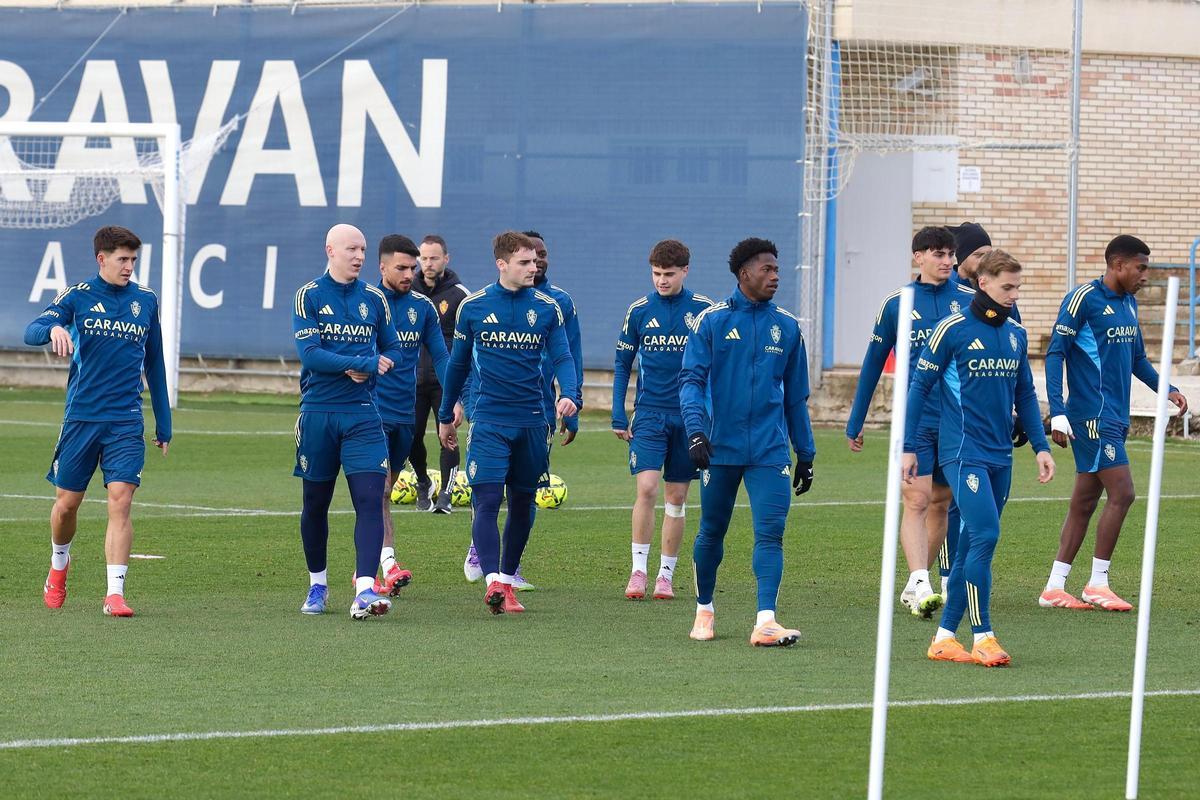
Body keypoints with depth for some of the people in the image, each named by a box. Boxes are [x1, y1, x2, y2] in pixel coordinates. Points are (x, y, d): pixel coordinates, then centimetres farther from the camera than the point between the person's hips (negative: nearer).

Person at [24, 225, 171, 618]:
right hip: (81, 418, -1)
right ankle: (59, 564, 37)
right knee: (67, 502, 8)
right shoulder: (78, 296, 0)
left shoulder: (146, 301, 8)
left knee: (120, 501, -13)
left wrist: (163, 425, 17)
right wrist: (54, 328, -37)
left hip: (126, 423, 1)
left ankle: (115, 593, -14)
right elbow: (32, 331, -12)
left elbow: (154, 365, 16)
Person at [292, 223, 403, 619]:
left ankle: (365, 591, -20)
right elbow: (309, 353, -13)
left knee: (370, 499, -12)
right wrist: (367, 363, -14)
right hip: (318, 413, -2)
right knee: (316, 503, 8)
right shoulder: (309, 296, -2)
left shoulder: (374, 299, 9)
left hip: (363, 415, 2)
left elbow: (393, 352, 13)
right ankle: (318, 585, 25)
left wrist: (365, 370, -9)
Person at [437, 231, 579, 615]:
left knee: (523, 503, 9)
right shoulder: (473, 307, 1)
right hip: (488, 421, -2)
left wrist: (570, 395, -21)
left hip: (532, 421, 2)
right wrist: (445, 417, 17)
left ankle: (507, 579, 22)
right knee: (486, 501, -15)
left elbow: (562, 357, 0)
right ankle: (492, 581, -23)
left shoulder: (547, 308, 4)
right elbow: (458, 363, 11)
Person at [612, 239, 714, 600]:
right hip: (649, 414, -1)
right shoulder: (639, 310, 1)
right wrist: (618, 415, 2)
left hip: (690, 416, 1)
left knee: (677, 497, 6)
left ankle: (666, 575, 13)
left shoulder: (703, 310, -1)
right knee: (647, 488, -15)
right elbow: (622, 364, 8)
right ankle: (638, 570, -8)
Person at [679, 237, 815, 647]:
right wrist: (695, 430, -20)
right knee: (712, 532, 10)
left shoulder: (787, 327, 9)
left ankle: (765, 621, -18)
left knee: (770, 532, -12)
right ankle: (704, 610, 28)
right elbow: (691, 379, -5)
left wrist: (805, 453, 15)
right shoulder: (712, 321, 0)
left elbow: (796, 396, 15)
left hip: (770, 449, 1)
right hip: (721, 446, -1)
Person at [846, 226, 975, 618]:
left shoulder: (970, 301, 4)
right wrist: (854, 424, 12)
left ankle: (914, 587, 19)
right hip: (914, 420, -3)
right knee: (917, 500, -15)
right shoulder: (897, 304, 2)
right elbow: (872, 365, 10)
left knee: (940, 504, 9)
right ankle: (921, 585, -25)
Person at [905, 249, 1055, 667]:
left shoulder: (1016, 334, 11)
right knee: (984, 535, -16)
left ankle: (945, 636, 14)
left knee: (972, 544, 7)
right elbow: (920, 386, -2)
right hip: (963, 451, -6)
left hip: (1000, 456, 6)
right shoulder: (953, 330, -7)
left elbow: (1025, 395, 20)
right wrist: (908, 448, -4)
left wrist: (1041, 447, 12)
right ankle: (982, 636, -11)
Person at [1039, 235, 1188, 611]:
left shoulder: (1128, 303, 15)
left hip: (1114, 417, 8)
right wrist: (1057, 413, -18)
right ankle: (1098, 584, -3)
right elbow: (1055, 354, -12)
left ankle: (1055, 587, 12)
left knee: (1084, 502, 8)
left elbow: (1137, 357, 27)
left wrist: (1165, 389, 13)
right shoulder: (1083, 298, -10)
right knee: (1121, 493, -11)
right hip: (1092, 416, -8)